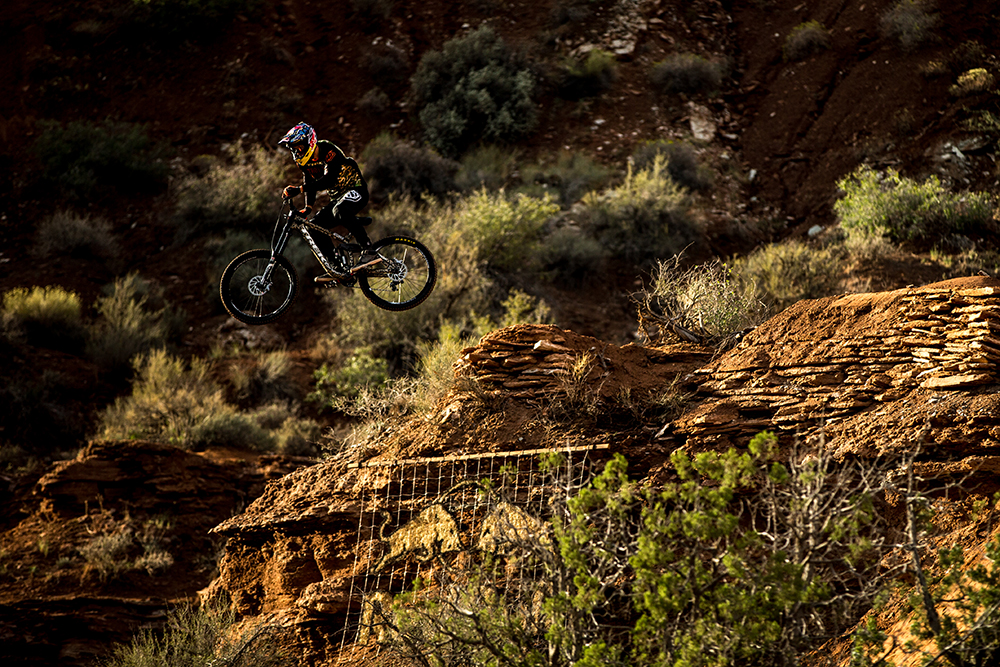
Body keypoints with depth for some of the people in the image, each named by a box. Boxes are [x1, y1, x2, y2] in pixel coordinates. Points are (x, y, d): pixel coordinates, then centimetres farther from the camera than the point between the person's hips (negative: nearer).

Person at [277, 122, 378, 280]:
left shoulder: (328, 151, -21)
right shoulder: (305, 161, 4)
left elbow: (330, 179, -34)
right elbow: (310, 185, 10)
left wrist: (299, 189, -39)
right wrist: (307, 208, -9)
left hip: (356, 190, -9)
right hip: (337, 198, 9)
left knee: (340, 210, -39)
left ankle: (368, 252, -36)